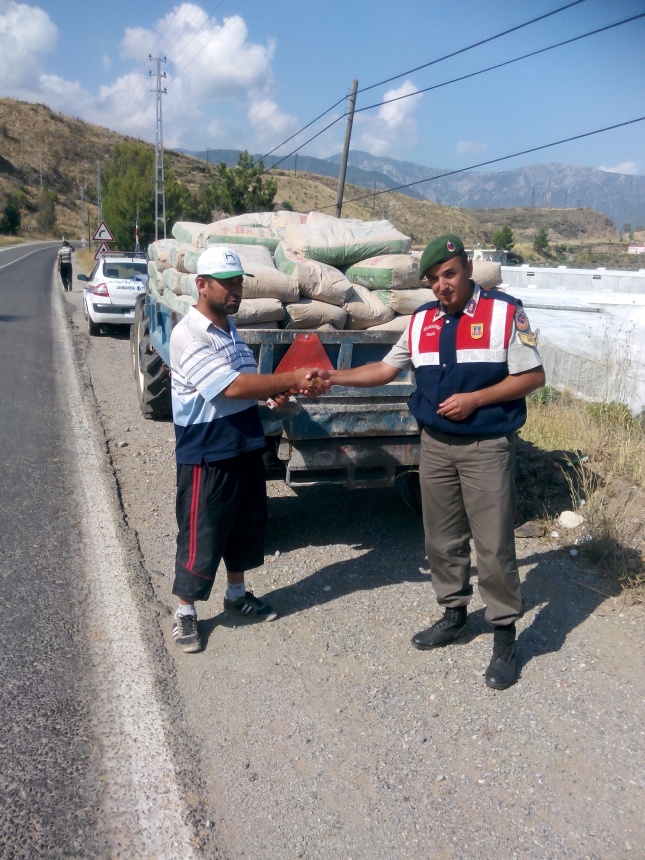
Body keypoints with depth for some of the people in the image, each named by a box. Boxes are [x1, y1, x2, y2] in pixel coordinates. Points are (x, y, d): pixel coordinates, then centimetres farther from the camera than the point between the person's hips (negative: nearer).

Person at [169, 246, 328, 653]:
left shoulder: (231, 328, 9)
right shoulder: (188, 336, -19)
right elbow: (232, 387, -28)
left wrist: (274, 391, -1)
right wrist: (293, 380, -27)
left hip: (246, 447, 9)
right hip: (206, 457, -8)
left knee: (248, 525, 19)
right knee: (201, 536, 4)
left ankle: (238, 593, 39)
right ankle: (185, 613, 22)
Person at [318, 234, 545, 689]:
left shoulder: (505, 313, -8)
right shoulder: (421, 321, 6)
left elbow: (532, 376, -8)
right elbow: (386, 368, 13)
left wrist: (473, 399, -18)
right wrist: (337, 377, 1)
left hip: (488, 447, -5)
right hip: (436, 446, 5)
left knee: (494, 545, 0)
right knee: (442, 540, 14)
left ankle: (505, 635, 16)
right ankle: (454, 614, 33)